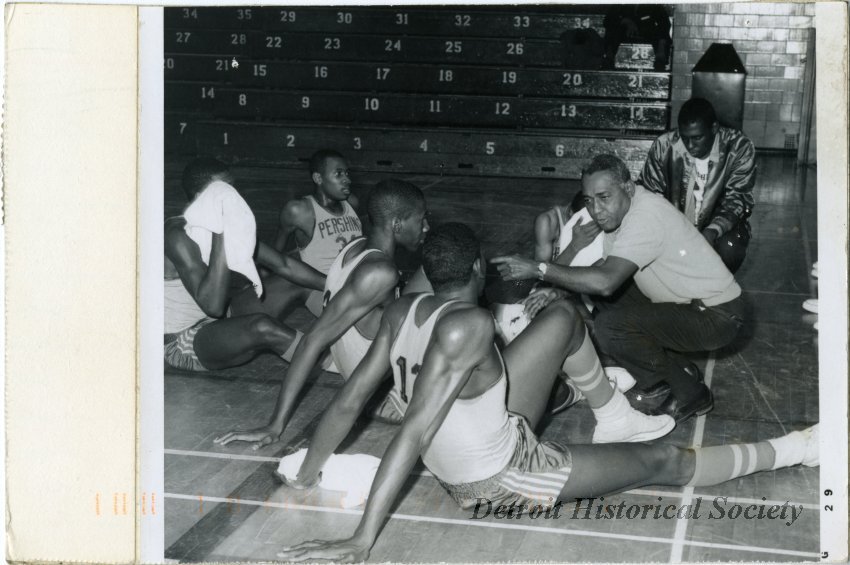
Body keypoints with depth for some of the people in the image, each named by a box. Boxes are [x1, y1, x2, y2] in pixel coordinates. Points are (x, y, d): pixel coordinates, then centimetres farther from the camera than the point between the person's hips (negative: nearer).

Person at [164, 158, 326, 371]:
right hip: (183, 345, -10)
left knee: (295, 283, 7)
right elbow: (213, 305, -35)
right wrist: (221, 236, -35)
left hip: (219, 323, 10)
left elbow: (284, 265, 6)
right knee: (262, 327, -32)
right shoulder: (179, 235, -24)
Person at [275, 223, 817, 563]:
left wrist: (307, 473, 2)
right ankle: (787, 450, 27)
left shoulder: (402, 312, -10)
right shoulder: (470, 325, -32)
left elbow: (348, 401, -9)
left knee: (562, 316, 10)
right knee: (662, 460, 8)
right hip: (506, 477, -7)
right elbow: (412, 435, -35)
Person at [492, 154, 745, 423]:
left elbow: (605, 282, -37)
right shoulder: (618, 211, 2)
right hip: (686, 301, 10)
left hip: (716, 317, -10)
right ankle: (679, 369, 14)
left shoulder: (646, 216, -27)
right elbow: (601, 267, 3)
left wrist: (538, 269, -34)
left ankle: (690, 393, -5)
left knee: (609, 326, -23)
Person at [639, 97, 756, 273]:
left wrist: (711, 231, -40)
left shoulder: (739, 148, -16)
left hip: (719, 225, -1)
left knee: (730, 247, -34)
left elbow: (737, 199, -19)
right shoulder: (664, 146, -12)